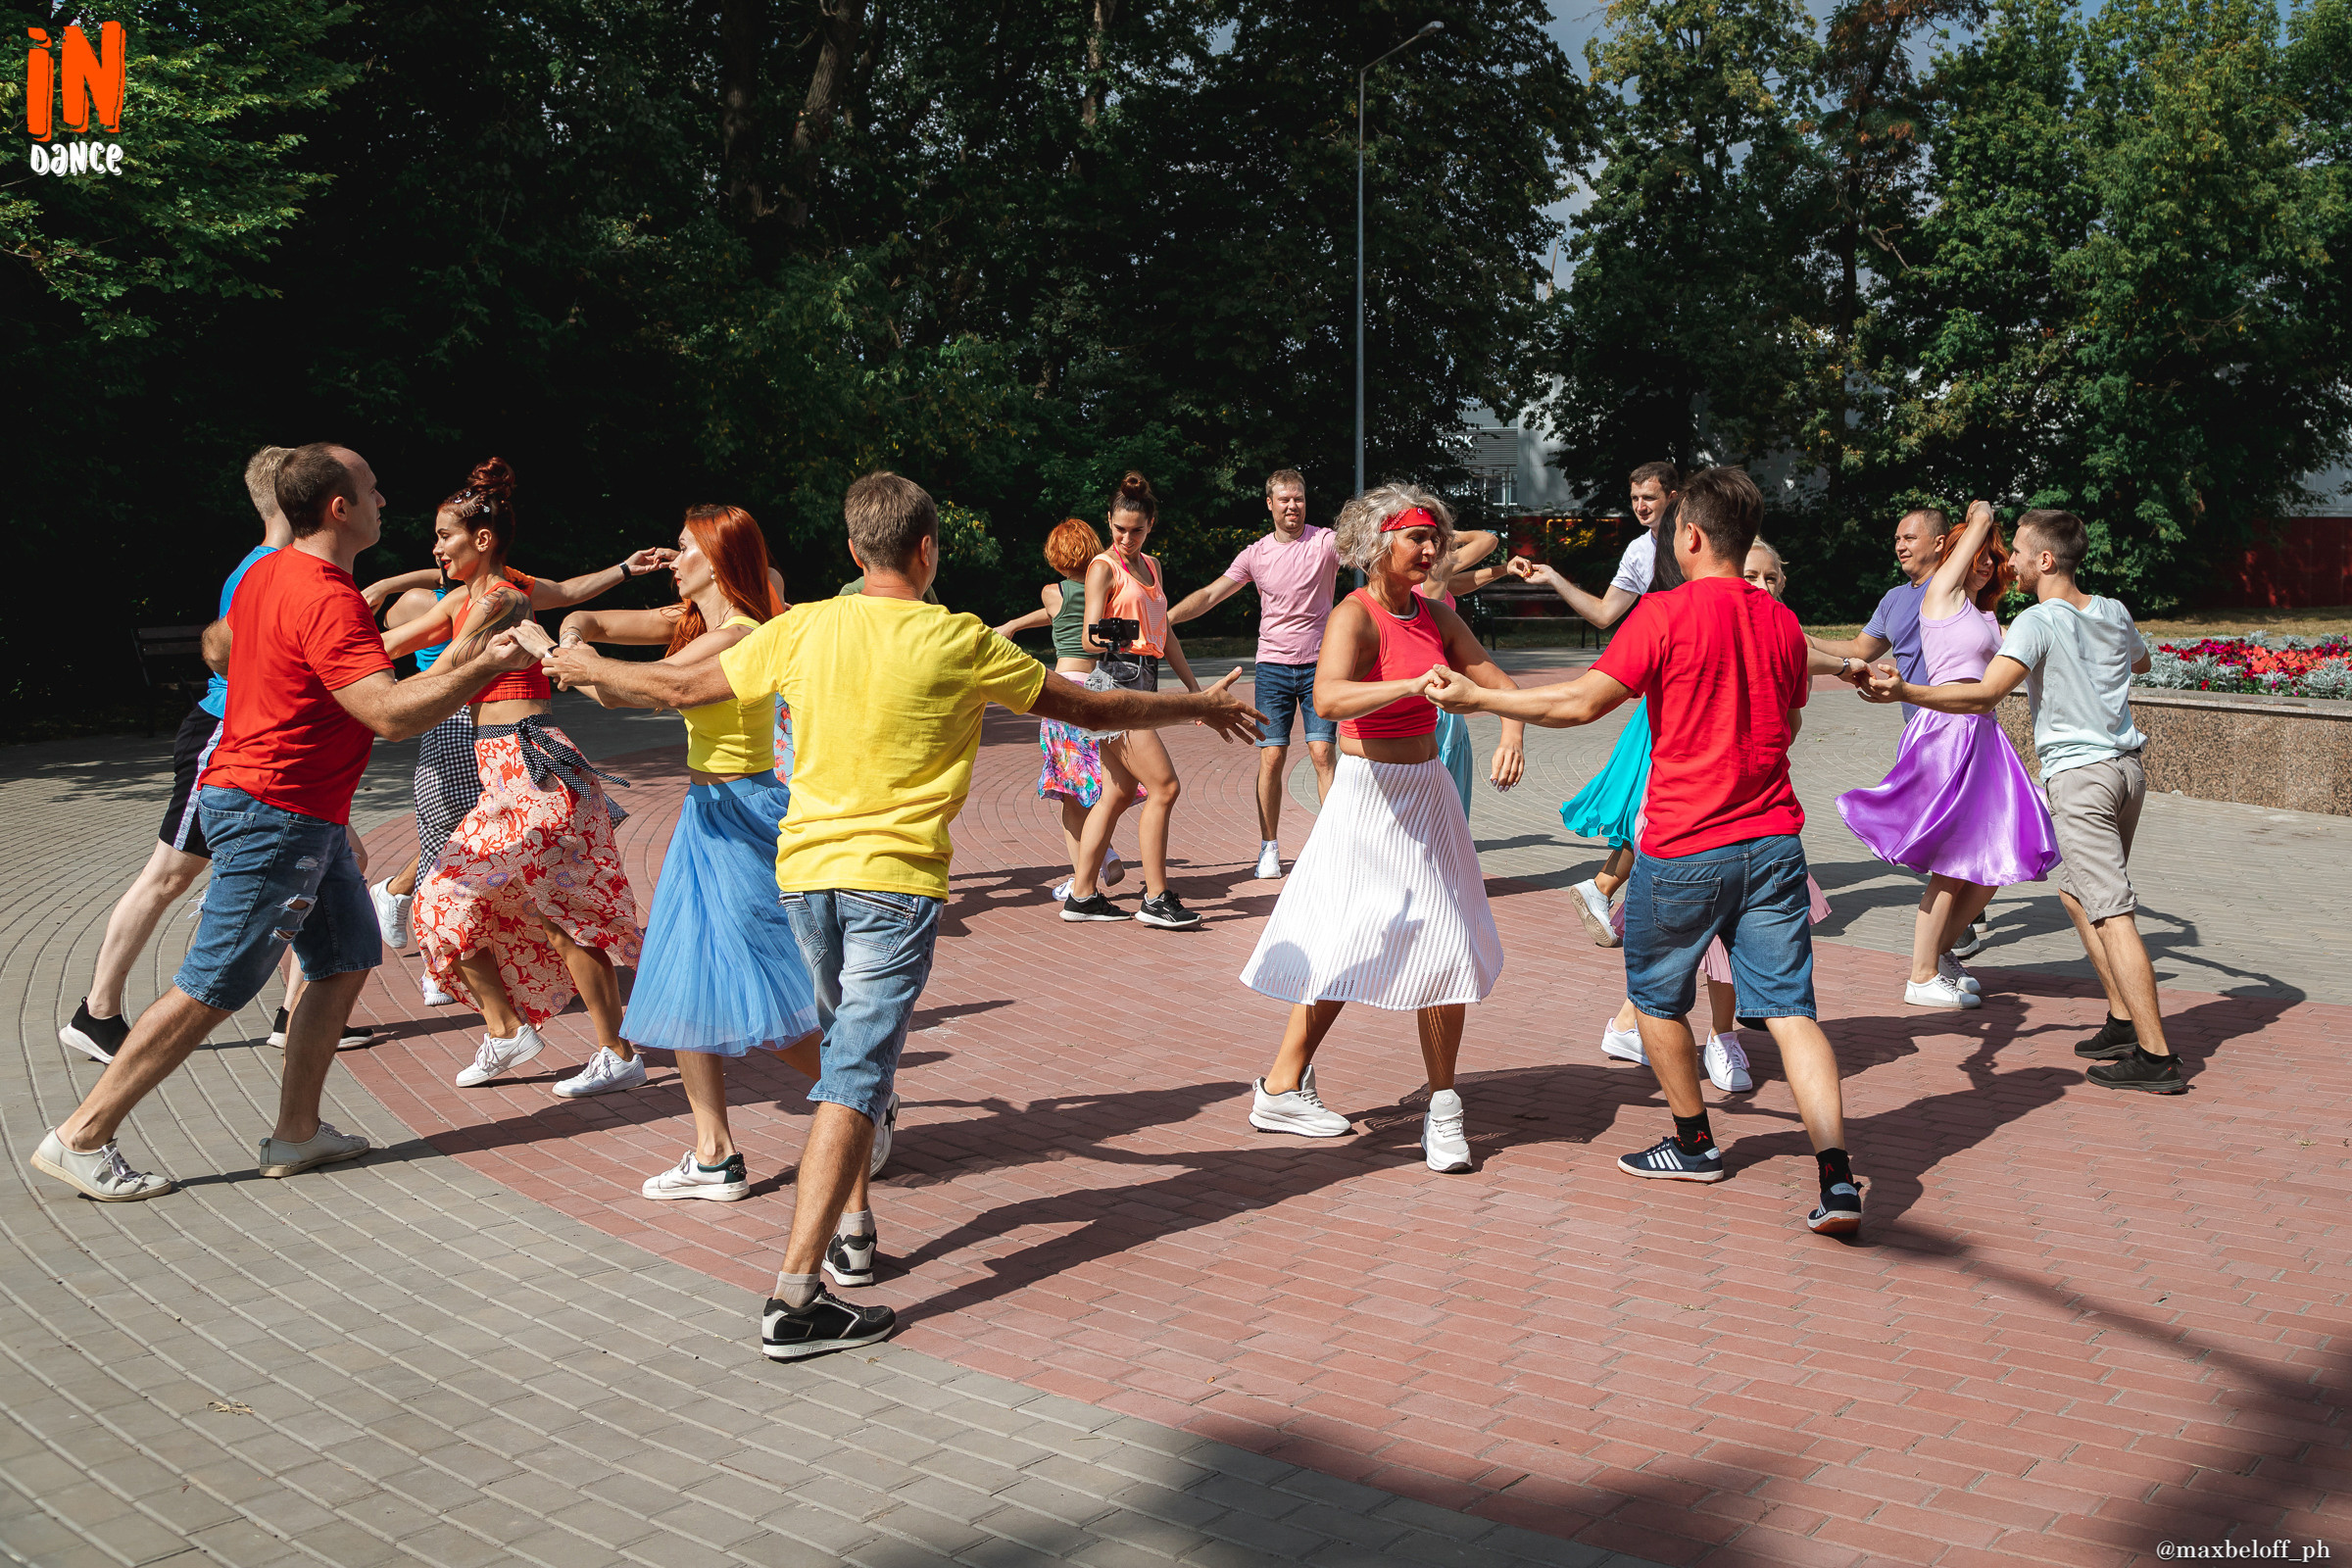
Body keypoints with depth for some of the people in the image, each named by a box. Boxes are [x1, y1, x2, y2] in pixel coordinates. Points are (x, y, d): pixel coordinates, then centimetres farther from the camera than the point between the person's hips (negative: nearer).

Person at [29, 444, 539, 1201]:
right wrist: (487, 665, -22)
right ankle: (81, 1138, 6)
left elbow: (222, 643, 28)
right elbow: (392, 714, -29)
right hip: (274, 816, -10)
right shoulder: (328, 602, -22)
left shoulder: (268, 574, 10)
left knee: (347, 960, 12)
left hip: (305, 817, 10)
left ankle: (296, 1131, 17)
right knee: (210, 989, -3)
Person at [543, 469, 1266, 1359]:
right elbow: (1093, 710, 3)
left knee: (846, 1048, 25)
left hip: (805, 870, 5)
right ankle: (795, 1298, -12)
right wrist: (1203, 708, 19)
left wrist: (581, 667, 33)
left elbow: (678, 689, 13)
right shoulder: (959, 643, -5)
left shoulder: (803, 630, 3)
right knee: (856, 1076, -8)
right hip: (894, 882, -5)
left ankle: (847, 1220, 34)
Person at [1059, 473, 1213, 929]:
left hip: (1145, 681, 8)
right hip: (1117, 679, -8)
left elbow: (1165, 634, 24)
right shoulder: (1104, 567, -4)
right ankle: (1156, 899, -6)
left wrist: (1193, 686, 23)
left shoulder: (1151, 566, 19)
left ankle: (1081, 895, 12)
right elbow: (1089, 638, -10)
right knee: (1164, 786, -12)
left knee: (1120, 793, 7)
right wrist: (1104, 639, -33)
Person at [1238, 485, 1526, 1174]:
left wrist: (1511, 734, -7)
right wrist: (1418, 684, -43)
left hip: (1428, 791, 7)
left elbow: (1498, 682, 13)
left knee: (1447, 948, 2)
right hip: (1369, 796, -7)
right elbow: (1328, 697, -33)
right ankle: (1281, 1089, 13)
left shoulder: (1436, 615, 8)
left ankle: (1442, 1107, 11)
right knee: (1348, 949, -2)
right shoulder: (1355, 616, -14)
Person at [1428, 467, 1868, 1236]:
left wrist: (1475, 697, -7)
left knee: (1657, 997, 17)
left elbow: (1579, 702, -15)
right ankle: (1837, 1177, -8)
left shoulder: (1667, 612, -11)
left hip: (1683, 848, -5)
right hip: (1772, 841, 5)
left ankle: (1695, 1144, 30)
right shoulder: (1781, 622, 8)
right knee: (1789, 1007, 3)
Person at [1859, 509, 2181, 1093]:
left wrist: (1905, 692, -31)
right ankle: (2124, 1021, 22)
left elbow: (1983, 695, -25)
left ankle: (2156, 1056, -9)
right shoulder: (2114, 613, 10)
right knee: (2075, 893, 21)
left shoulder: (2038, 622, -14)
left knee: (2112, 913, -8)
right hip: (2127, 767, 9)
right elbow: (2140, 662, 33)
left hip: (2079, 776, -8)